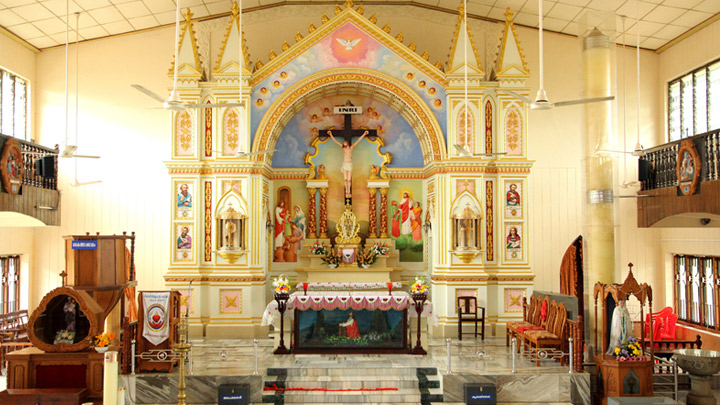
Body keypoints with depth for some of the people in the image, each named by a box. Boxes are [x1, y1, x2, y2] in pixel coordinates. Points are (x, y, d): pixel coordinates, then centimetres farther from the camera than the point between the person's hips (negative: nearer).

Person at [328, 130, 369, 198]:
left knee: (349, 180, 0)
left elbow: (358, 141, -3)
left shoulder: (351, 148, -2)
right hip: (344, 165, 1)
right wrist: (331, 135, 0)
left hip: (350, 165, -1)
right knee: (346, 179, 2)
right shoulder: (343, 147, 2)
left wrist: (364, 134, -5)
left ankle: (348, 192, 7)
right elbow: (335, 141, 4)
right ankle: (346, 192, 10)